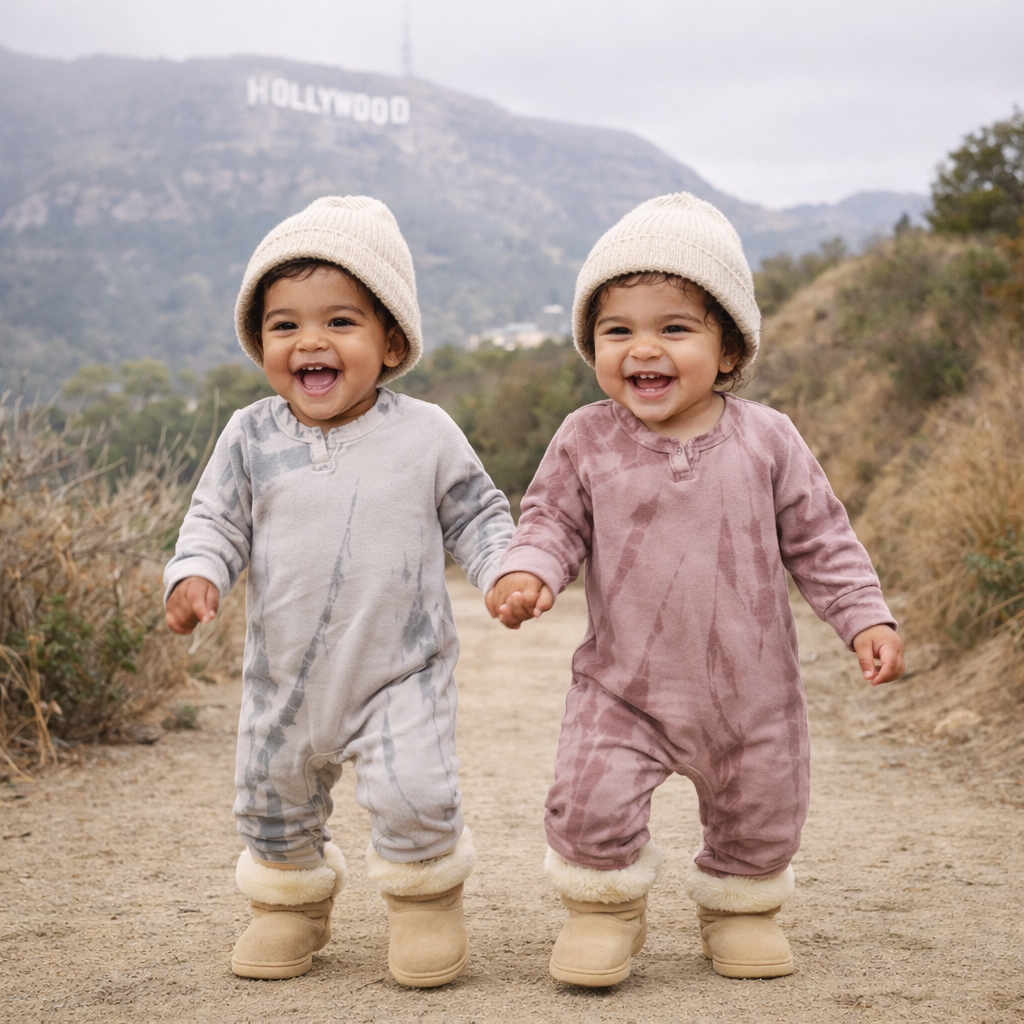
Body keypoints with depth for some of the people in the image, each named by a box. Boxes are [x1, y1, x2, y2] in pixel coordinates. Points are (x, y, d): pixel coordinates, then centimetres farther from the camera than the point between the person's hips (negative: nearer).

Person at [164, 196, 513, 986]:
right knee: (271, 799, 16)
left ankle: (426, 898, 15)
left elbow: (476, 516, 1)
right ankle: (292, 898, 45)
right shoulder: (251, 437, -4)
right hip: (286, 674, 3)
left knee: (415, 795, -16)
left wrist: (505, 572, -16)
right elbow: (217, 519, 3)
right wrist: (195, 574, -16)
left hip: (402, 670, -3)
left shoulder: (427, 435, -8)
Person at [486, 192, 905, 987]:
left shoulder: (766, 441, -6)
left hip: (751, 686, 1)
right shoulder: (587, 442, -7)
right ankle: (605, 907, 19)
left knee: (761, 812, 14)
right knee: (590, 803, -11)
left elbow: (820, 540, 0)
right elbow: (554, 520, 1)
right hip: (624, 686, -1)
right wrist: (527, 572, -20)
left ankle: (741, 907, 44)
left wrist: (866, 619, -8)